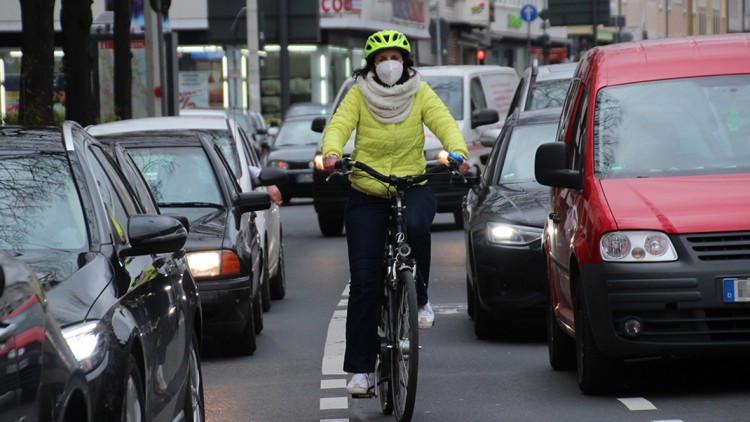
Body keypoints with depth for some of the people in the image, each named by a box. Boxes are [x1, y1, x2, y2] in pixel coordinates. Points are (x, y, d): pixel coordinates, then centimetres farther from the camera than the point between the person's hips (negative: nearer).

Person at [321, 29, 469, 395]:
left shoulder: (420, 93, 1)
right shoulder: (358, 95, 0)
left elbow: (444, 123, -11)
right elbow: (338, 126, -12)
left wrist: (458, 152, -32)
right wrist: (332, 153, -34)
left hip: (412, 188, 0)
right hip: (366, 196, 0)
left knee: (416, 224, -37)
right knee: (363, 282, -5)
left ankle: (420, 296, -10)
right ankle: (360, 368, 3)